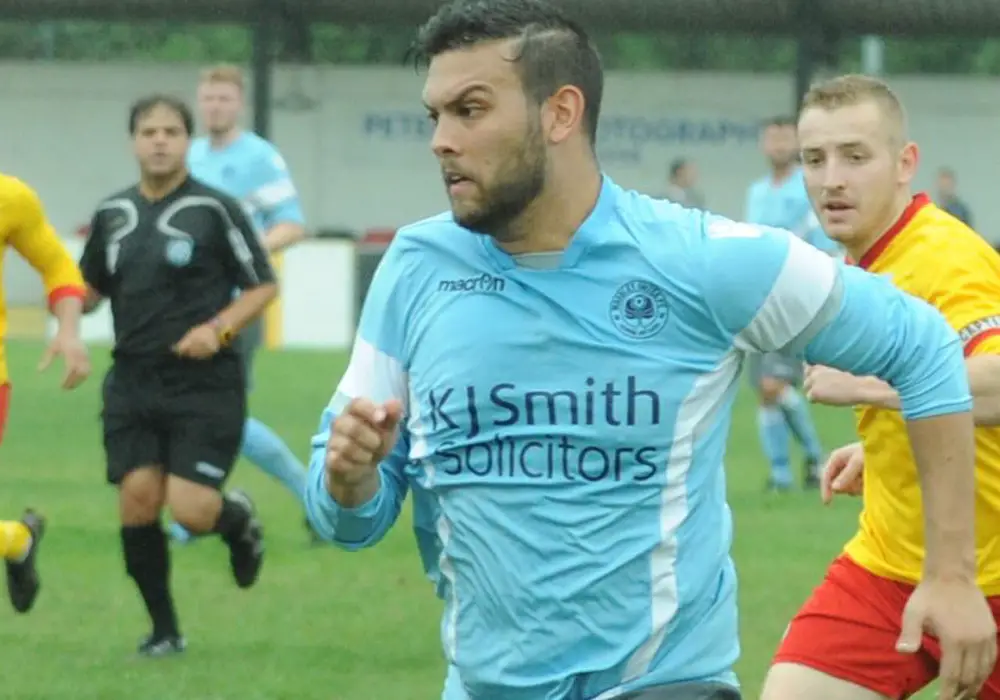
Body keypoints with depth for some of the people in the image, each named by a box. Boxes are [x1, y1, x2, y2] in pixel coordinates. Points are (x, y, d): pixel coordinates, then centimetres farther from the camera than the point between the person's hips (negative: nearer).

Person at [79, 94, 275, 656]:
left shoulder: (215, 210, -5)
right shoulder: (113, 215, 9)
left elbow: (264, 286, -1)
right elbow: (91, 289, 22)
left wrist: (219, 328, -16)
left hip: (205, 384, -4)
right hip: (133, 383, 4)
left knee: (191, 512, -13)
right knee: (137, 504, -6)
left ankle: (239, 519, 25)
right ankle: (164, 630, 11)